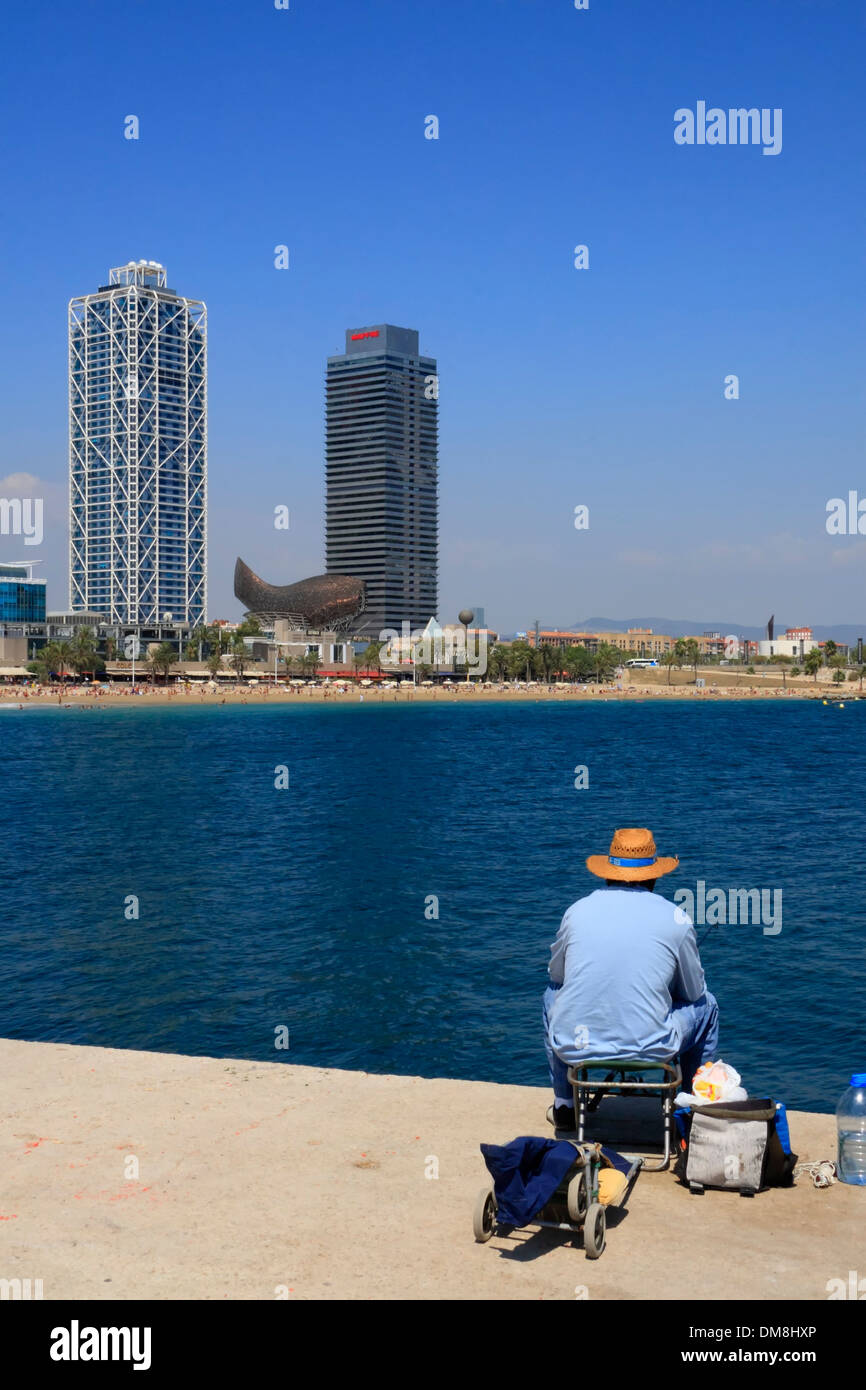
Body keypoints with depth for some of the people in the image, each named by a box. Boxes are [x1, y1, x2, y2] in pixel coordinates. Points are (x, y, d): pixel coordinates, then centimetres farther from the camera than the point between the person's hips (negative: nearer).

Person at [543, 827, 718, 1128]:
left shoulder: (577, 911, 2)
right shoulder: (676, 919, -2)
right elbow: (693, 991, 10)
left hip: (575, 1047, 2)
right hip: (651, 1049, -1)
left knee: (553, 993, 35)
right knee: (706, 1006, 28)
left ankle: (564, 1106, 41)